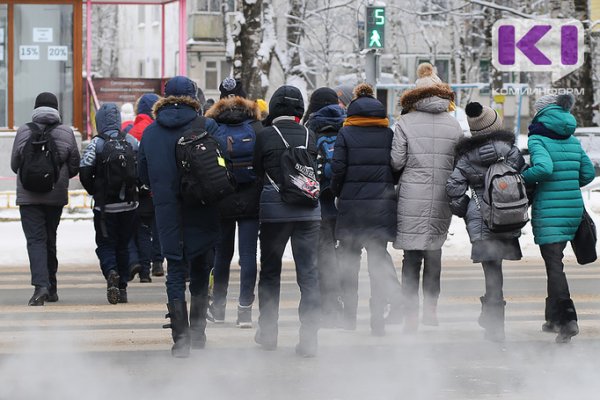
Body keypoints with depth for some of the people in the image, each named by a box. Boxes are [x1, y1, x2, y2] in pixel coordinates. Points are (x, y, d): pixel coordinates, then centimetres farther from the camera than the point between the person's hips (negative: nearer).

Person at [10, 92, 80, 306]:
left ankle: (41, 285, -23)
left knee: (35, 240, -5)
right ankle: (51, 288, 22)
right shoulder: (66, 133, -2)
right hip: (56, 196, 2)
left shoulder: (24, 132, -4)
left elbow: (14, 164, 3)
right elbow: (74, 166, 3)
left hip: (28, 197, -2)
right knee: (50, 240, 16)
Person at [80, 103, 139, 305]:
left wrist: (94, 191, 4)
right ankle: (122, 287, 13)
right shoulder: (132, 141, 1)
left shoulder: (96, 144, -8)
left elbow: (84, 172, -12)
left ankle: (111, 272, -23)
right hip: (129, 204, 3)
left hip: (105, 205, -3)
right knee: (123, 245, 14)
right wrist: (135, 189, 12)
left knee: (105, 245, 5)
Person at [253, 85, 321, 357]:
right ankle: (309, 337, -6)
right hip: (308, 210, 1)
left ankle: (268, 332, 21)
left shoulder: (265, 136, -5)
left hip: (273, 210, -1)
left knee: (270, 270, 14)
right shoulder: (310, 137, 1)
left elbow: (257, 171, 2)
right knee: (309, 273, 1)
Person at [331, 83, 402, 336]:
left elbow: (338, 169, -8)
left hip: (351, 205, -2)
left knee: (349, 261, 11)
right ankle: (378, 319, -6)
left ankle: (349, 316, 15)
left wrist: (339, 193, 9)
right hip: (382, 205, 2)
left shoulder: (346, 134, -4)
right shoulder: (389, 134, 2)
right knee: (378, 258, 5)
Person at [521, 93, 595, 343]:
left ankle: (567, 318, -18)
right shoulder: (572, 141, 10)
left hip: (548, 209, -6)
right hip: (573, 208, 6)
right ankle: (554, 317, 25)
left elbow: (544, 167, -25)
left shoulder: (538, 139, -9)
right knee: (555, 260, 19)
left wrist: (523, 179, -10)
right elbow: (588, 173, 13)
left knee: (553, 264, -5)